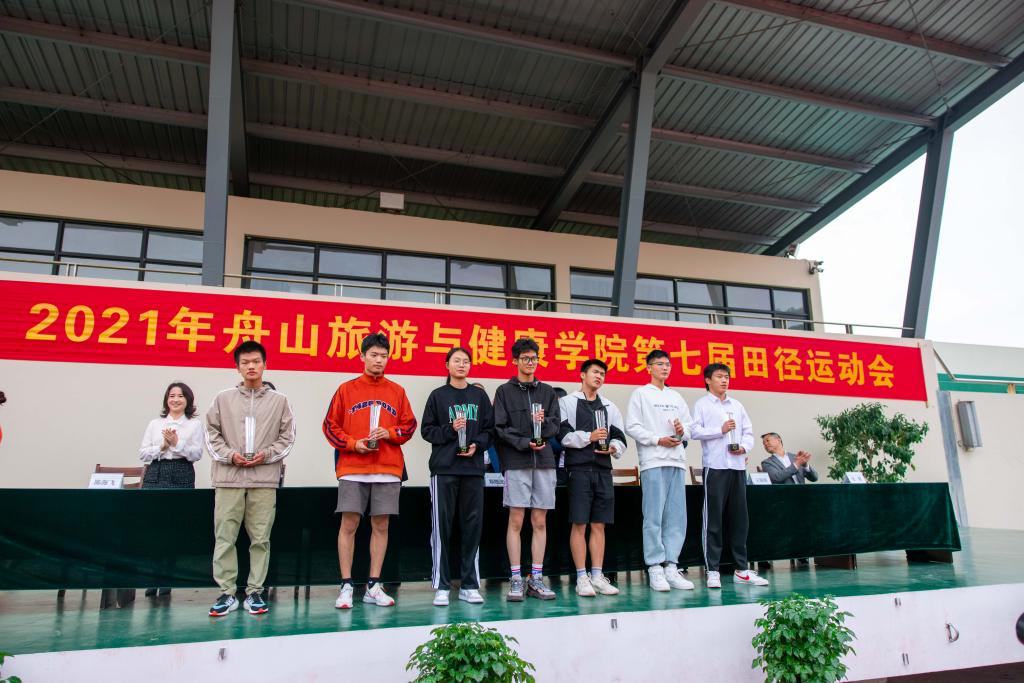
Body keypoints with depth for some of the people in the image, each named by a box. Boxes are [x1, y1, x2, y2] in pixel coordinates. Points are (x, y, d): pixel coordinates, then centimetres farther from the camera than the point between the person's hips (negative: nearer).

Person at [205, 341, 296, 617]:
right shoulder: (223, 399, 8)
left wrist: (267, 455, -8)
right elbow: (212, 434, 8)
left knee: (260, 539, 3)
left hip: (264, 480, 0)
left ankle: (254, 592, 13)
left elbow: (287, 437, 7)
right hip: (228, 479, 1)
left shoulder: (279, 401, 7)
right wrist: (229, 455, -7)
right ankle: (227, 593, 11)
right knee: (224, 537, 1)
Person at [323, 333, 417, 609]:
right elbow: (330, 425, 3)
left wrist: (388, 433, -9)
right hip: (352, 469, -2)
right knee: (349, 524, -2)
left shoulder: (397, 391, 9)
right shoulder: (346, 389, 5)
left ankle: (374, 587, 15)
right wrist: (353, 443, -10)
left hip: (388, 470, 2)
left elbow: (409, 425, 9)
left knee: (381, 526, 5)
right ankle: (346, 586, 8)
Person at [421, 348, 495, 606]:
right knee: (442, 526, -1)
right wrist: (451, 429, -12)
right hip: (444, 469, -2)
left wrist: (477, 445, -8)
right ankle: (441, 586, 8)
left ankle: (469, 585, 14)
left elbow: (490, 429, 10)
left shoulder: (479, 396, 11)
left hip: (473, 469, 2)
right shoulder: (438, 395, 6)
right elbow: (427, 430, 3)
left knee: (473, 526, 4)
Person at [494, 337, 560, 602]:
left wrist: (543, 422, -12)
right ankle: (516, 580, 6)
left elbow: (556, 424, 9)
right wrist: (525, 443, -13)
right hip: (516, 461, -3)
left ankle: (536, 579, 12)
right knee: (516, 520, -2)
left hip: (544, 461, 3)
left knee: (540, 522, 5)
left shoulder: (547, 391, 15)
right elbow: (500, 428, -2)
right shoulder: (505, 391, 5)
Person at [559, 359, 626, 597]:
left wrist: (614, 448, -6)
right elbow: (561, 435, -5)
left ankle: (597, 576, 12)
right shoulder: (567, 402, 5)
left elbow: (620, 438, 15)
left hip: (603, 470, 5)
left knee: (599, 525, 6)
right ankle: (582, 578, 3)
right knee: (579, 524, -4)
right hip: (579, 469, -4)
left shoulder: (610, 407, 19)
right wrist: (588, 437, -14)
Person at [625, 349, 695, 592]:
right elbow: (632, 426, -4)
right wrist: (658, 439, -12)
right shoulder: (641, 394, 4)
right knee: (654, 517, -5)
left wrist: (682, 432, -3)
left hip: (677, 461, 6)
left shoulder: (676, 396, 20)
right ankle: (655, 568, 1)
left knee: (676, 517, 4)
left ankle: (671, 567, 10)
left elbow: (689, 425, 19)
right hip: (653, 461, -5)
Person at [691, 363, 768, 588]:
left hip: (738, 466, 5)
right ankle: (712, 571, 1)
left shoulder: (737, 405, 18)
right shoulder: (702, 404, 4)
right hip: (715, 467, -5)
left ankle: (741, 569, 15)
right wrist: (720, 430, -12)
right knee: (714, 520, -3)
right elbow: (695, 431, -7)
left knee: (739, 519, 7)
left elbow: (748, 432, 14)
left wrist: (744, 447, -4)